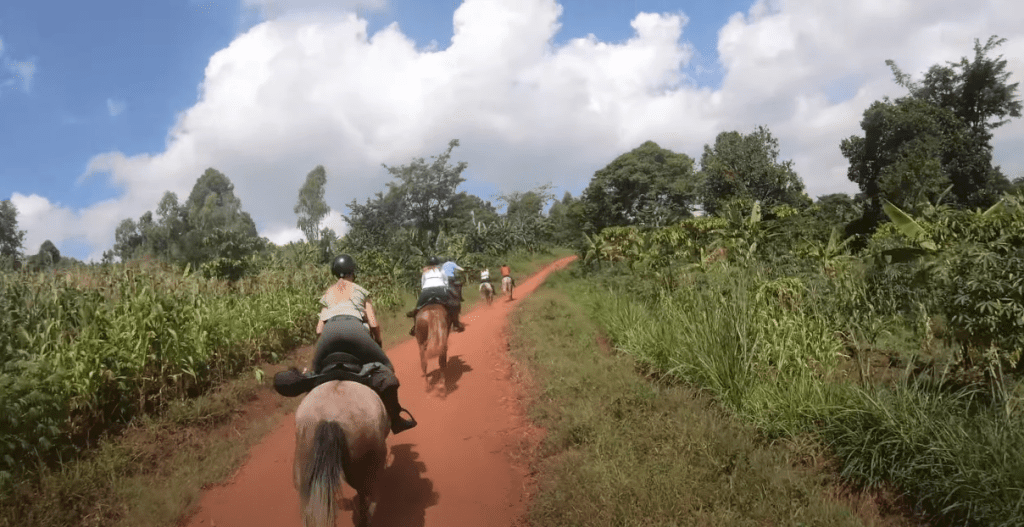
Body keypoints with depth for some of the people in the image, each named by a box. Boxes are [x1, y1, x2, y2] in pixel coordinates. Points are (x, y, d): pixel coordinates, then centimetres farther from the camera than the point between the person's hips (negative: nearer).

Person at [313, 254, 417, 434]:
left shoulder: (327, 294, 32)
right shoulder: (360, 290, 26)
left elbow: (319, 328, 24)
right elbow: (373, 323, 18)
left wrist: (324, 347, 40)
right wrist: (379, 341, 35)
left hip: (329, 330, 2)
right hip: (354, 327, -2)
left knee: (317, 373, 24)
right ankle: (395, 419, 9)